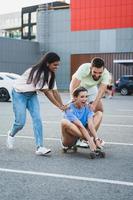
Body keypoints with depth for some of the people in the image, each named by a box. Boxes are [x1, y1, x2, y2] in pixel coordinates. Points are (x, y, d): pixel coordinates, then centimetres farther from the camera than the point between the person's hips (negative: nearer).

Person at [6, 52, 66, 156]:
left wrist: (63, 106, -8)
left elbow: (54, 91, -3)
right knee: (20, 122, -9)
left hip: (32, 94, 7)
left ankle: (40, 147, -16)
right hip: (19, 94, -6)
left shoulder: (50, 74, -5)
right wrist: (59, 106, -24)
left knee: (37, 118, -12)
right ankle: (11, 134, 26)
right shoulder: (38, 72, -30)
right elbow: (46, 92, -27)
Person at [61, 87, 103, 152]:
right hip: (70, 139, -5)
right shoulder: (70, 109, -20)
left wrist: (96, 139, -30)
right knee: (64, 122, -36)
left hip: (81, 135, 5)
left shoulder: (87, 107, -4)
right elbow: (80, 126, -30)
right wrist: (90, 141, -37)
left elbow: (90, 124, -17)